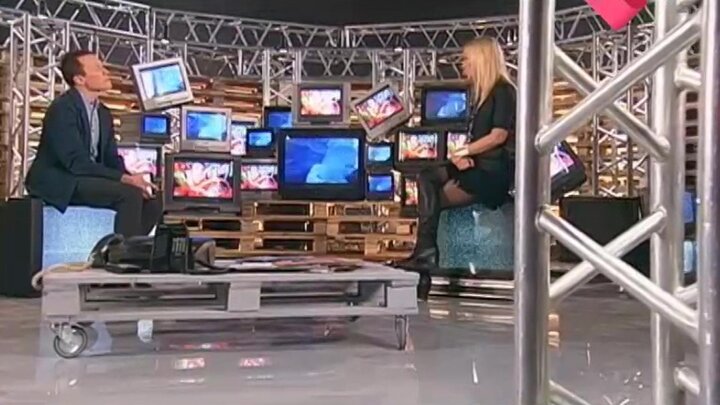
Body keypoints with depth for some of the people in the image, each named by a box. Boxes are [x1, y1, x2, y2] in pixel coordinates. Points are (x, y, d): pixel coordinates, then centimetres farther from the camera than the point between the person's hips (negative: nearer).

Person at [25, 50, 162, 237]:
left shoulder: (103, 113, 13)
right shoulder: (62, 108, -14)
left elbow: (112, 159, 11)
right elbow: (75, 161, -23)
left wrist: (132, 179, -11)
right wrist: (125, 179, -27)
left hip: (88, 179, 8)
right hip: (58, 182, -8)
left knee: (152, 204, -6)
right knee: (130, 195, -27)